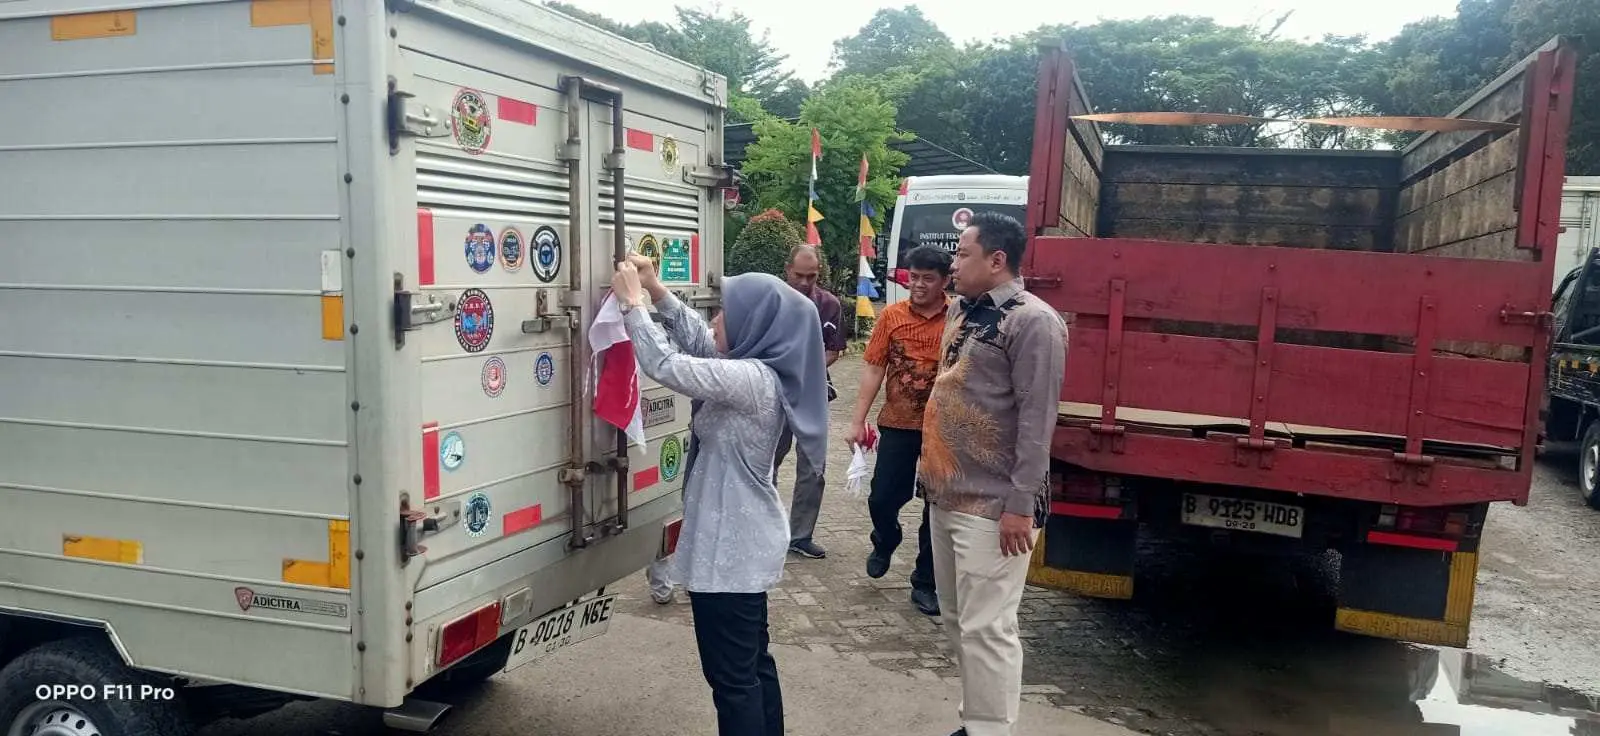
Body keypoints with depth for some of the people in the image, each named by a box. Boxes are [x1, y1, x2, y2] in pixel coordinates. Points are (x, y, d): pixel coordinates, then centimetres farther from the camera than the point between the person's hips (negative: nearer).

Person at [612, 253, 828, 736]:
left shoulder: (749, 379, -24)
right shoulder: (761, 370, 6)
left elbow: (666, 366, -27)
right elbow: (699, 344, 17)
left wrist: (631, 302, -15)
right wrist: (656, 291, 7)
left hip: (728, 546, -10)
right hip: (745, 540, 10)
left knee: (731, 676, 2)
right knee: (752, 660, 22)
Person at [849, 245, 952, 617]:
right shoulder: (891, 316, -1)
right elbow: (873, 368, 0)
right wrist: (858, 420, -3)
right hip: (898, 425, 1)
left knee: (938, 508, 8)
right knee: (882, 498, 5)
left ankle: (924, 584, 24)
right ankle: (884, 543, 40)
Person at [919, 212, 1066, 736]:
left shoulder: (1031, 321, -14)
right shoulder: (963, 312, 13)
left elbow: (1036, 421, -18)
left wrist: (1021, 507, -20)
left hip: (991, 507, -9)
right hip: (947, 496, 9)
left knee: (985, 628, -3)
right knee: (957, 622, 17)